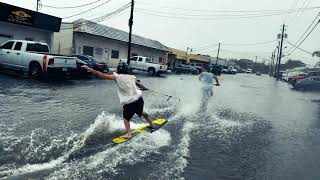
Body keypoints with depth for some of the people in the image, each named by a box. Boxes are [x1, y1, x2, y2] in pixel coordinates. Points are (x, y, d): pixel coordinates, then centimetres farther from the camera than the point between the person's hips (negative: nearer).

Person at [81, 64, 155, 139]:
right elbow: (139, 84, 23)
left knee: (126, 118, 16)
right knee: (142, 112, 30)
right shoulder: (131, 77, 8)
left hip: (129, 103, -4)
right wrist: (144, 88, 45)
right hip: (139, 99, 4)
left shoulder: (117, 77, -3)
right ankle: (151, 124, 45)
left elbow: (103, 75, -8)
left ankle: (128, 133, -1)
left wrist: (90, 69, -4)